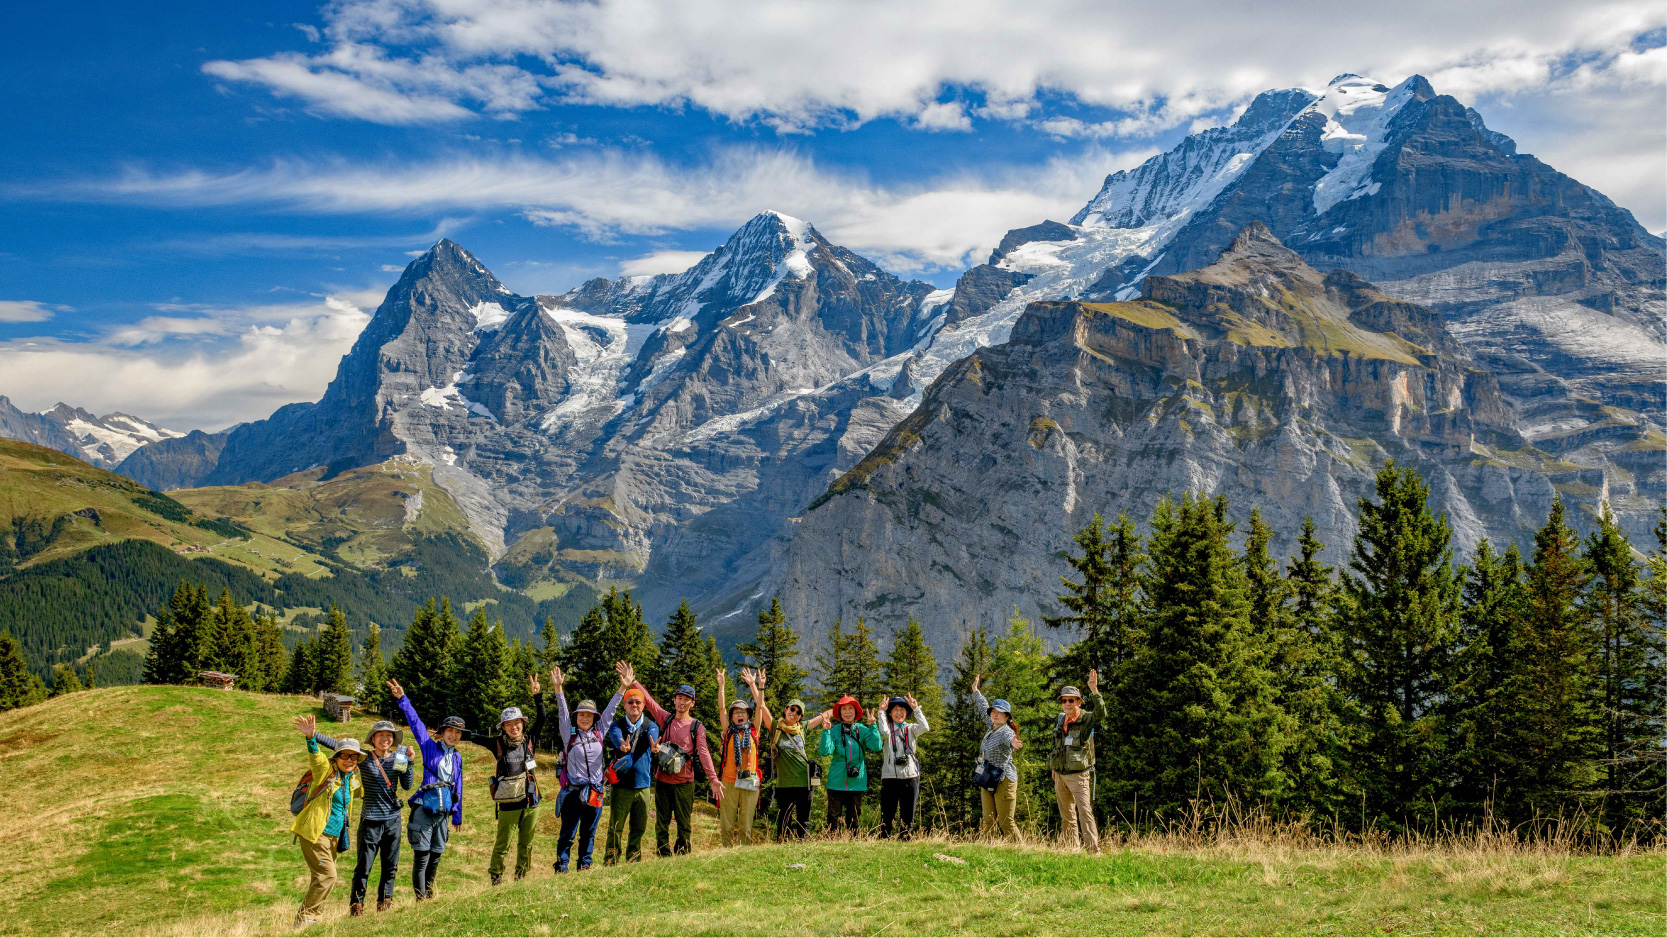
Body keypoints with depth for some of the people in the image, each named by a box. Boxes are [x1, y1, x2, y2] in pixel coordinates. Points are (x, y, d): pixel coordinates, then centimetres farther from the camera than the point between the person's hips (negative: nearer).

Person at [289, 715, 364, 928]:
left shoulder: (351, 779, 12)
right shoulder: (326, 769, -8)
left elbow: (361, 792, 34)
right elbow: (315, 756, -30)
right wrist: (311, 738, -49)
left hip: (333, 836, 8)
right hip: (315, 833, -8)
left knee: (322, 878, 12)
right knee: (326, 875, -13)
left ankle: (311, 918, 23)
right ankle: (304, 918, -5)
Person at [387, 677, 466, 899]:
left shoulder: (457, 757, 13)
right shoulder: (430, 747, 1)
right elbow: (415, 722, -7)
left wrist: (457, 815, 19)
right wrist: (402, 699, -16)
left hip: (443, 812, 5)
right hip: (425, 809, -5)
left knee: (436, 857, 12)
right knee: (421, 857, -6)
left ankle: (429, 894, 27)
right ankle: (420, 899, 1)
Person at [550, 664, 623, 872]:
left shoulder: (599, 732, 7)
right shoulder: (569, 733, 0)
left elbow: (610, 711, 6)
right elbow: (562, 713, -10)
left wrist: (623, 687, -1)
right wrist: (558, 688, -23)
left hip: (595, 791, 3)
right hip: (573, 791, -3)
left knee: (589, 833, 11)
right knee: (567, 833, -1)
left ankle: (585, 866, 20)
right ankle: (561, 868, 3)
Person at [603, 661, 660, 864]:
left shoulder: (650, 726, 6)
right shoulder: (617, 725, 2)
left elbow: (653, 738, -18)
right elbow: (617, 738, -21)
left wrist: (655, 747, -44)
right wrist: (623, 746, -46)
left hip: (642, 785, 2)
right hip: (621, 785, -2)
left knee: (638, 830, 9)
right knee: (615, 829, -3)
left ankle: (633, 864, 21)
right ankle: (609, 866, 2)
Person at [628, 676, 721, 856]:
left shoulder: (697, 726, 2)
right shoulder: (666, 719, 8)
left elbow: (703, 752, -8)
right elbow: (648, 699, 4)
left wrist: (713, 779, -20)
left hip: (684, 782, -2)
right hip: (662, 780, 2)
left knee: (684, 825, 3)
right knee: (661, 824, 5)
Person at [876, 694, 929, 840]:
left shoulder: (911, 729, 11)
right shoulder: (888, 728, 6)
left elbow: (924, 727, -9)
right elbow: (883, 732, -19)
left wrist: (916, 708, -4)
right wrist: (882, 712, -8)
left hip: (910, 777, 2)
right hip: (890, 777, -2)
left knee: (908, 816, 6)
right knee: (887, 815, -3)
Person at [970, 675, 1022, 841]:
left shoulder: (1006, 732, -13)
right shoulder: (991, 727, 12)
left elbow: (1010, 738, -39)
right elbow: (984, 708, 29)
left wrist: (1013, 742, -63)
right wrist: (975, 690, 42)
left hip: (1004, 779, -8)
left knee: (1006, 822, -9)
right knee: (988, 820, 6)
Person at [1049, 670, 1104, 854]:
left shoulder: (1086, 719, -8)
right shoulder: (1059, 720, 10)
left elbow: (1100, 714, -31)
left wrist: (1094, 690, -40)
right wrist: (1053, 768, 21)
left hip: (1079, 775, -7)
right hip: (1060, 776, 7)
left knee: (1085, 813, -15)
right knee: (1066, 816, 13)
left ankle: (1093, 850, -17)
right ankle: (1072, 851, 21)